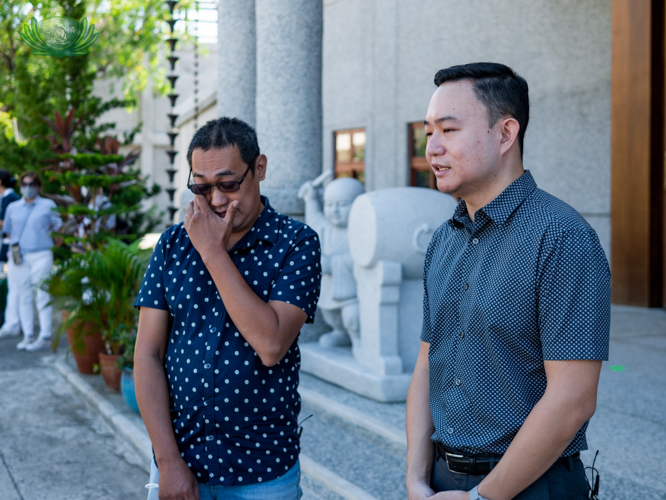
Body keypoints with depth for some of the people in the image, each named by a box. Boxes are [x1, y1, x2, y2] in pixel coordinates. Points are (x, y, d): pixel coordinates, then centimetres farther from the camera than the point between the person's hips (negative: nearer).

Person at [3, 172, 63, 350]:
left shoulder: (48, 205, 6)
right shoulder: (13, 207, 14)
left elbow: (58, 227, 9)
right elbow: (8, 231, 19)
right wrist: (13, 245, 6)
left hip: (41, 255, -3)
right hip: (19, 257, 4)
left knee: (43, 296, -7)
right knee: (24, 296, 5)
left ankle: (45, 337, -5)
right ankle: (28, 336, 12)